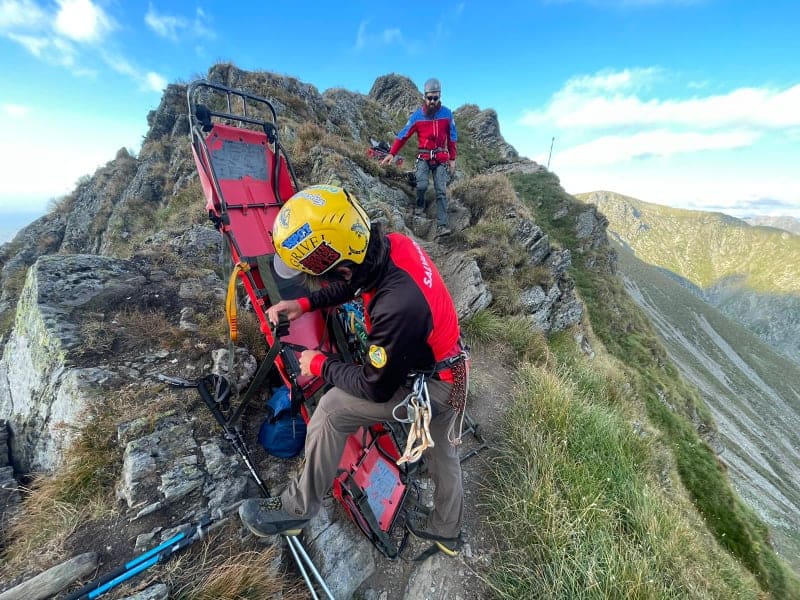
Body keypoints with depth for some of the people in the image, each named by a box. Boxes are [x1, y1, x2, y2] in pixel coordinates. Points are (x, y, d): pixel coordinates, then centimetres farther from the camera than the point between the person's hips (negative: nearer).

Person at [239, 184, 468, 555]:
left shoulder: (397, 309, -39)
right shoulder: (389, 243, -13)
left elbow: (376, 388, -22)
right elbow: (353, 283, 9)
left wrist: (321, 365, -8)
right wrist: (305, 304, 3)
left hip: (429, 387, -8)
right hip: (452, 370, 8)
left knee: (333, 407, -3)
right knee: (441, 449, 27)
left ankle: (297, 509, 21)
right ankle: (446, 531, 55)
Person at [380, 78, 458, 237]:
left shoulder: (447, 113, 1)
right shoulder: (417, 115, -1)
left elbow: (452, 137, 8)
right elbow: (403, 135, 0)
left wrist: (452, 159, 7)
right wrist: (391, 153, -6)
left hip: (441, 158, 1)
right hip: (424, 157, 0)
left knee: (441, 191, -9)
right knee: (422, 185, -22)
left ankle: (442, 225, -11)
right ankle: (420, 204, 14)